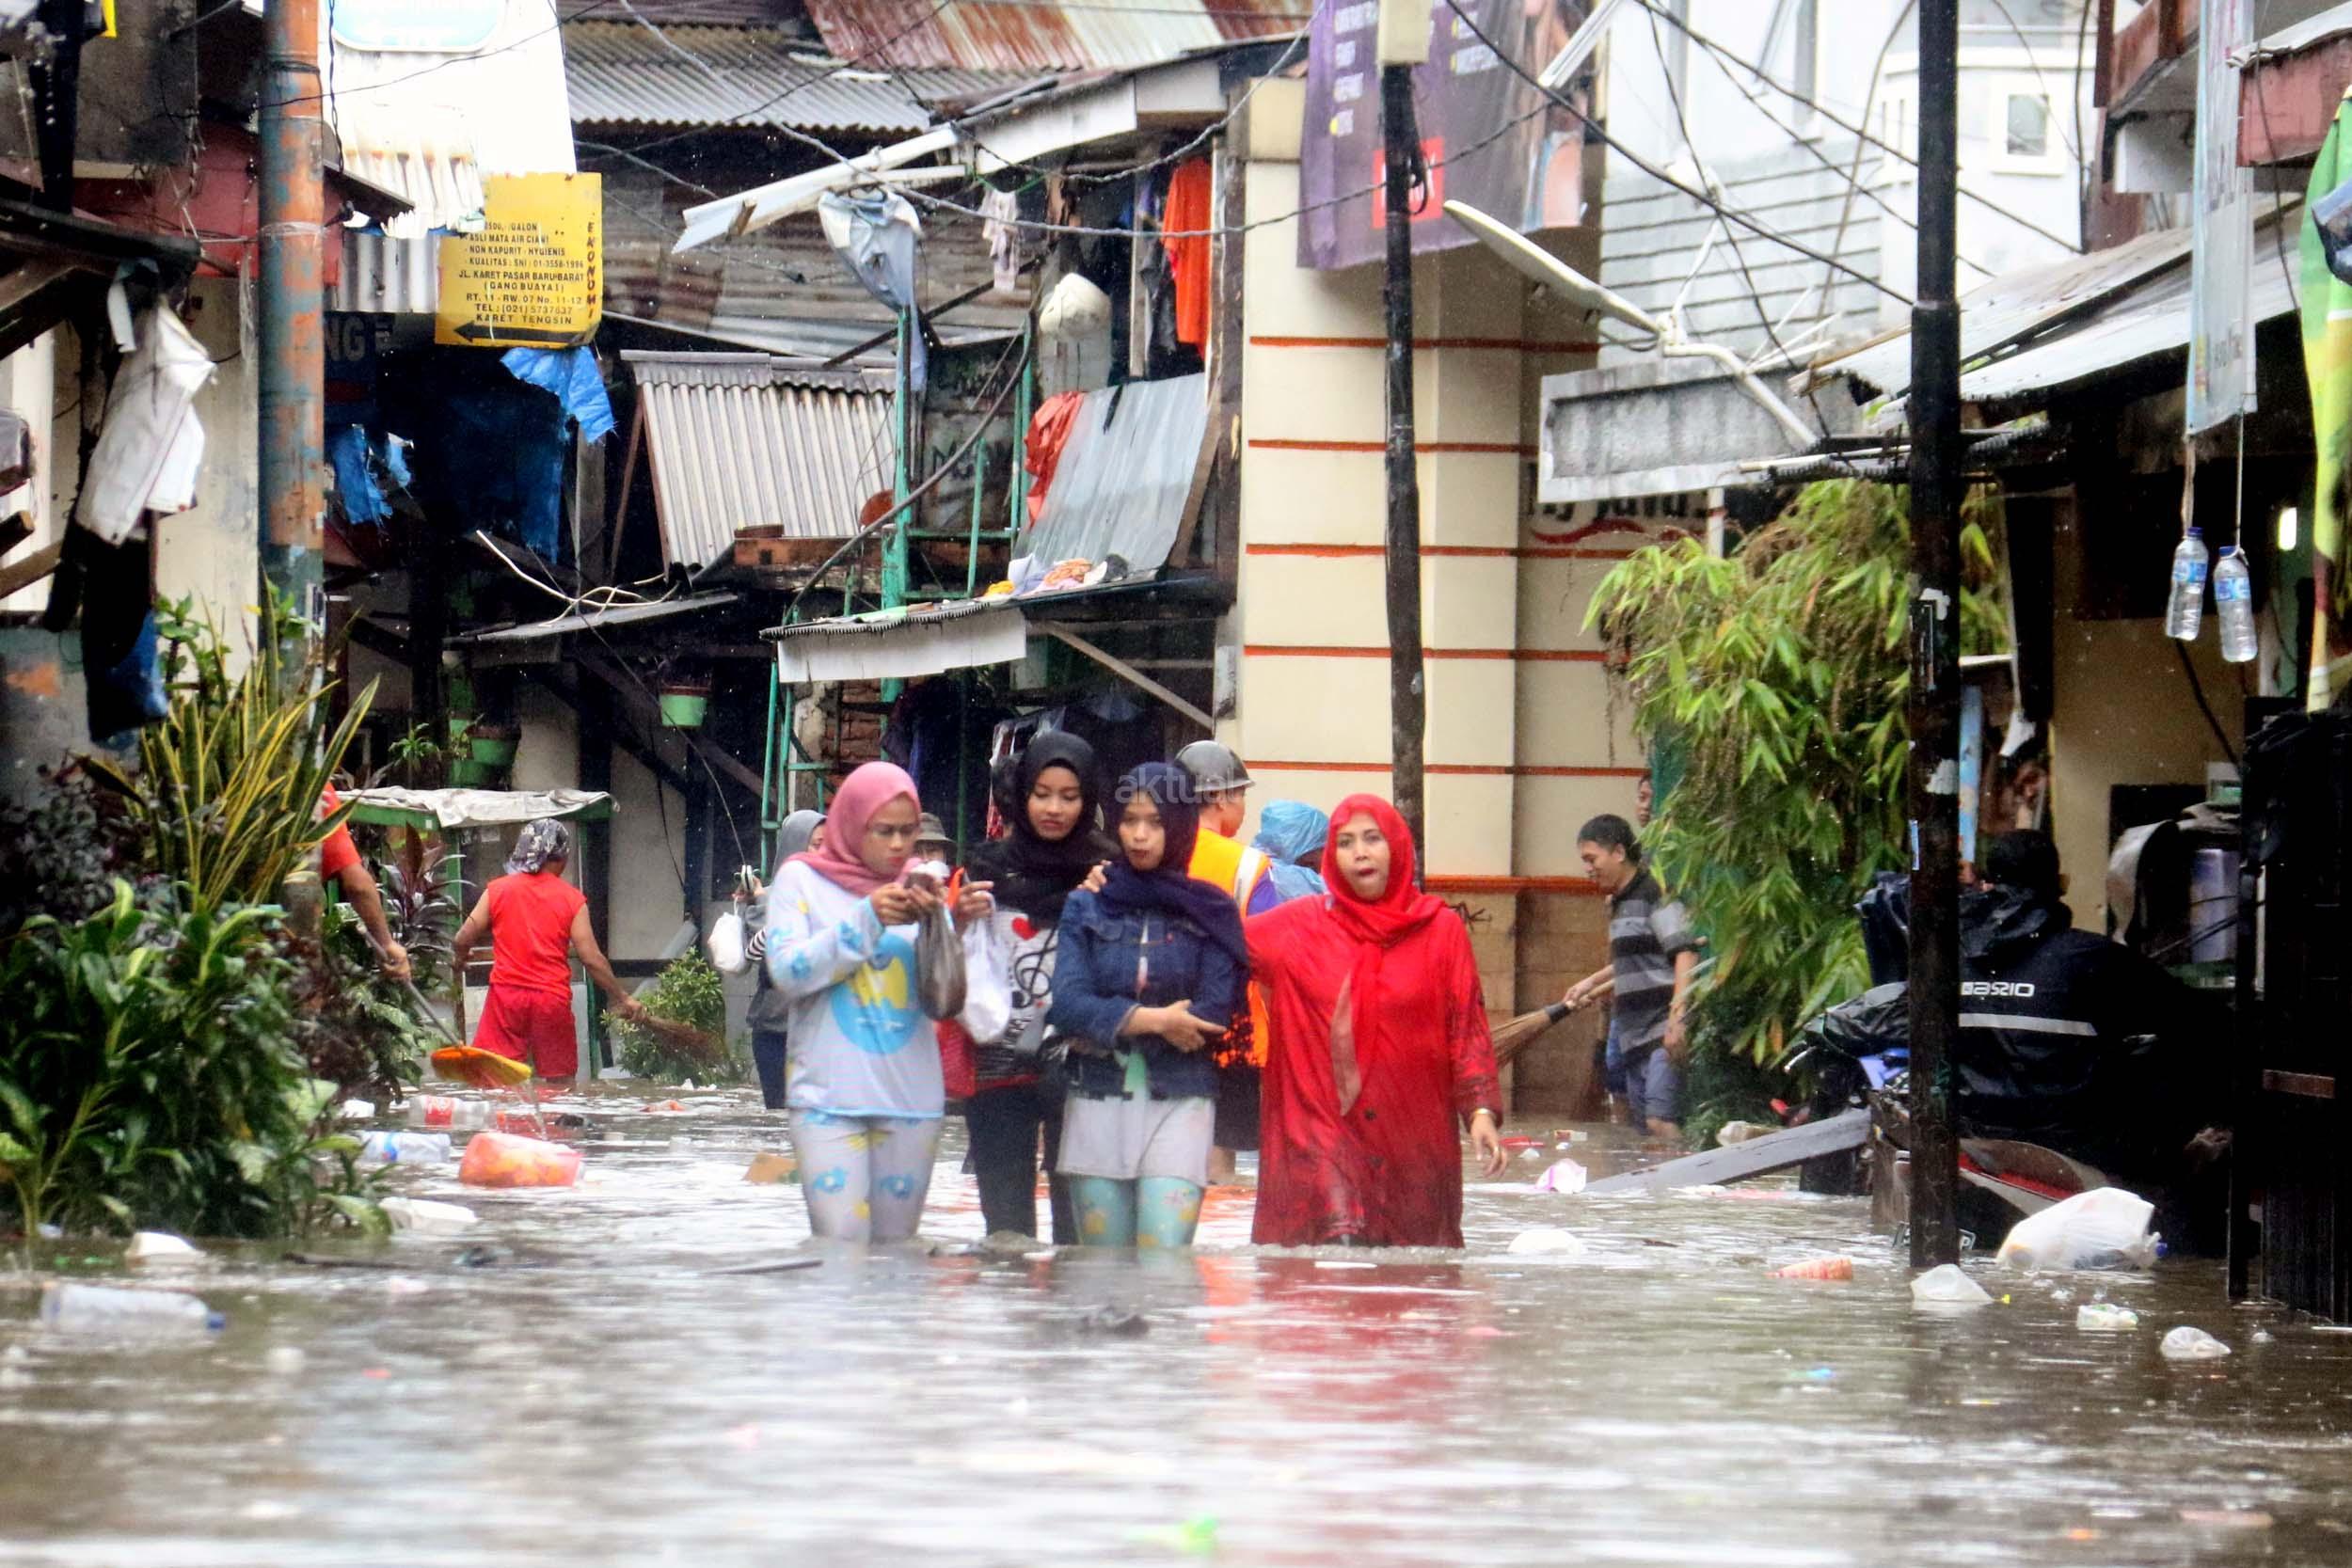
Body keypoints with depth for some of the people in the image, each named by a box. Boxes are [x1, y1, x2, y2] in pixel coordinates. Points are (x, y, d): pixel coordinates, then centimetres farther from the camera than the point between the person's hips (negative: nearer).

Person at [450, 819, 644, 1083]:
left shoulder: (497, 890, 3)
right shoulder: (572, 900, 0)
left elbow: (462, 941, 2)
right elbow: (592, 960, -4)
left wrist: (461, 958, 26)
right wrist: (623, 998, 7)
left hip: (506, 994, 0)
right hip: (553, 1000, 0)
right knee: (560, 1085, 10)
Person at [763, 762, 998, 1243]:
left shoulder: (920, 887, 11)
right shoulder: (802, 879, 5)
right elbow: (788, 972, -8)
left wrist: (961, 929, -14)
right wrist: (868, 920, -15)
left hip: (911, 1095, 3)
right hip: (829, 1094, -3)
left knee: (895, 1249, 5)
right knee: (842, 1245, -14)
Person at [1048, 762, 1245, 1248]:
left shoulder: (1210, 912, 5)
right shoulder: (1086, 907, 9)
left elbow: (1211, 1017, -5)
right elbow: (1066, 1004, -4)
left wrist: (1109, 1027, -7)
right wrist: (1153, 1020, -13)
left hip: (1179, 1104, -2)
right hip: (1098, 1103, 2)